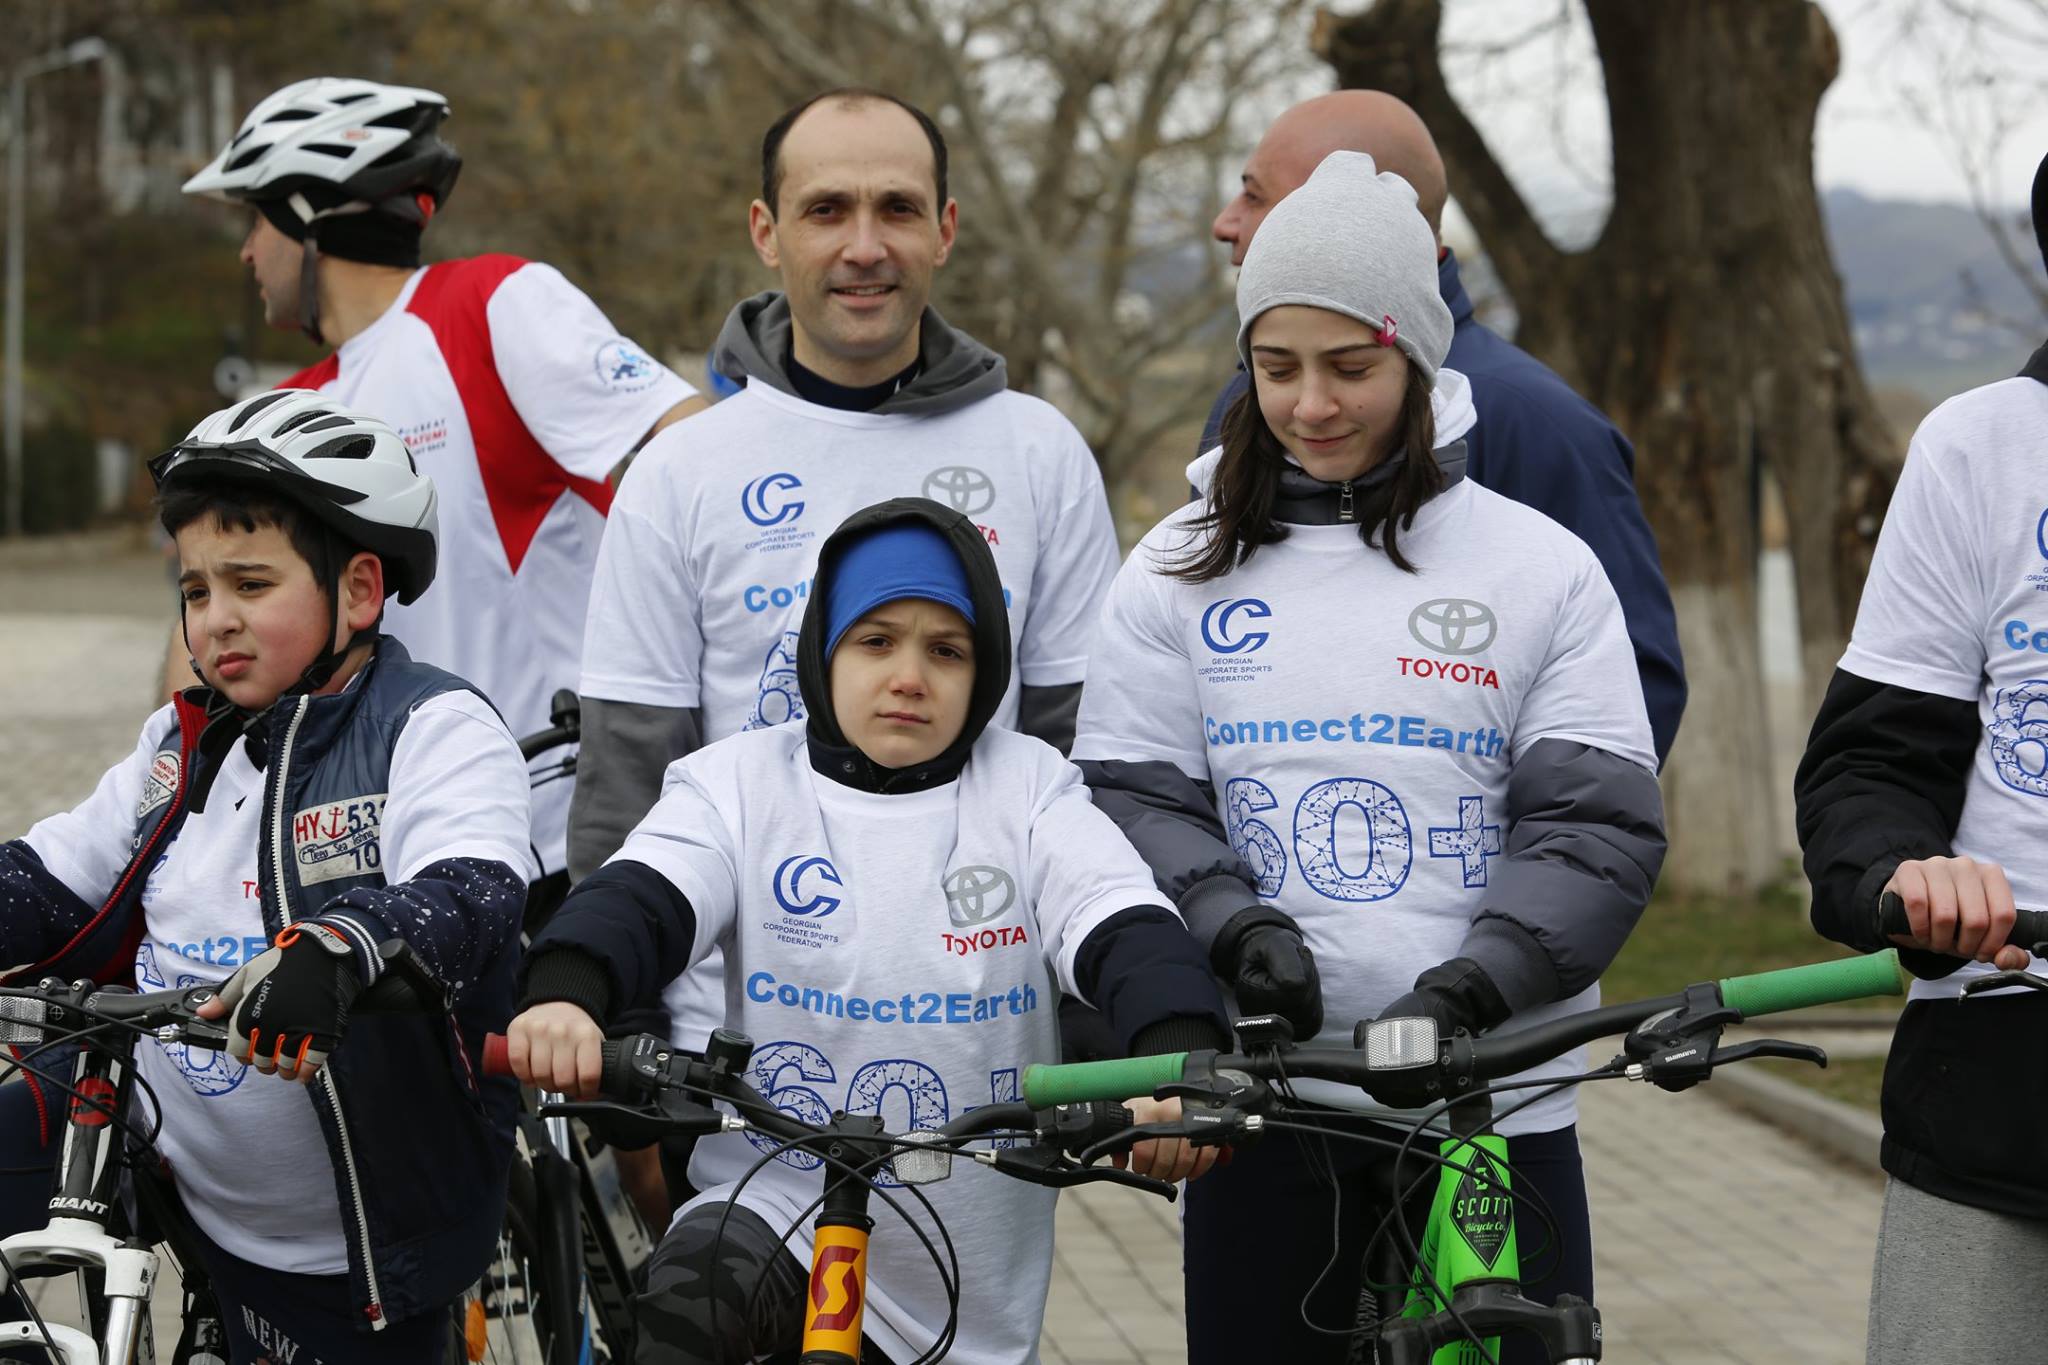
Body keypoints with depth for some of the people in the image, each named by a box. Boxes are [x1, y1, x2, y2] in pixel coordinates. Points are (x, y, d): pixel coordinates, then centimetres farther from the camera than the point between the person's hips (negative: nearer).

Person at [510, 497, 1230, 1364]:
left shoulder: (1028, 790, -1)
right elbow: (641, 898, -18)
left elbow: (1125, 930, -15)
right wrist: (564, 996, -41)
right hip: (774, 1201, -2)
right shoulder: (742, 783, -2)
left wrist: (1185, 1063, -36)